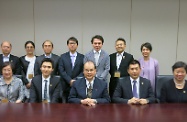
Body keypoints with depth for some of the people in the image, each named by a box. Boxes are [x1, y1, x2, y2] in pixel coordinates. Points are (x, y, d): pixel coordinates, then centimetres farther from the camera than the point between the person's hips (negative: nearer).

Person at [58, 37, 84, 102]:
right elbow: (61, 71, 0)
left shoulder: (82, 57, 7)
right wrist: (70, 80, -10)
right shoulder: (63, 56, 8)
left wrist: (75, 80, -12)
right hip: (66, 86, 0)